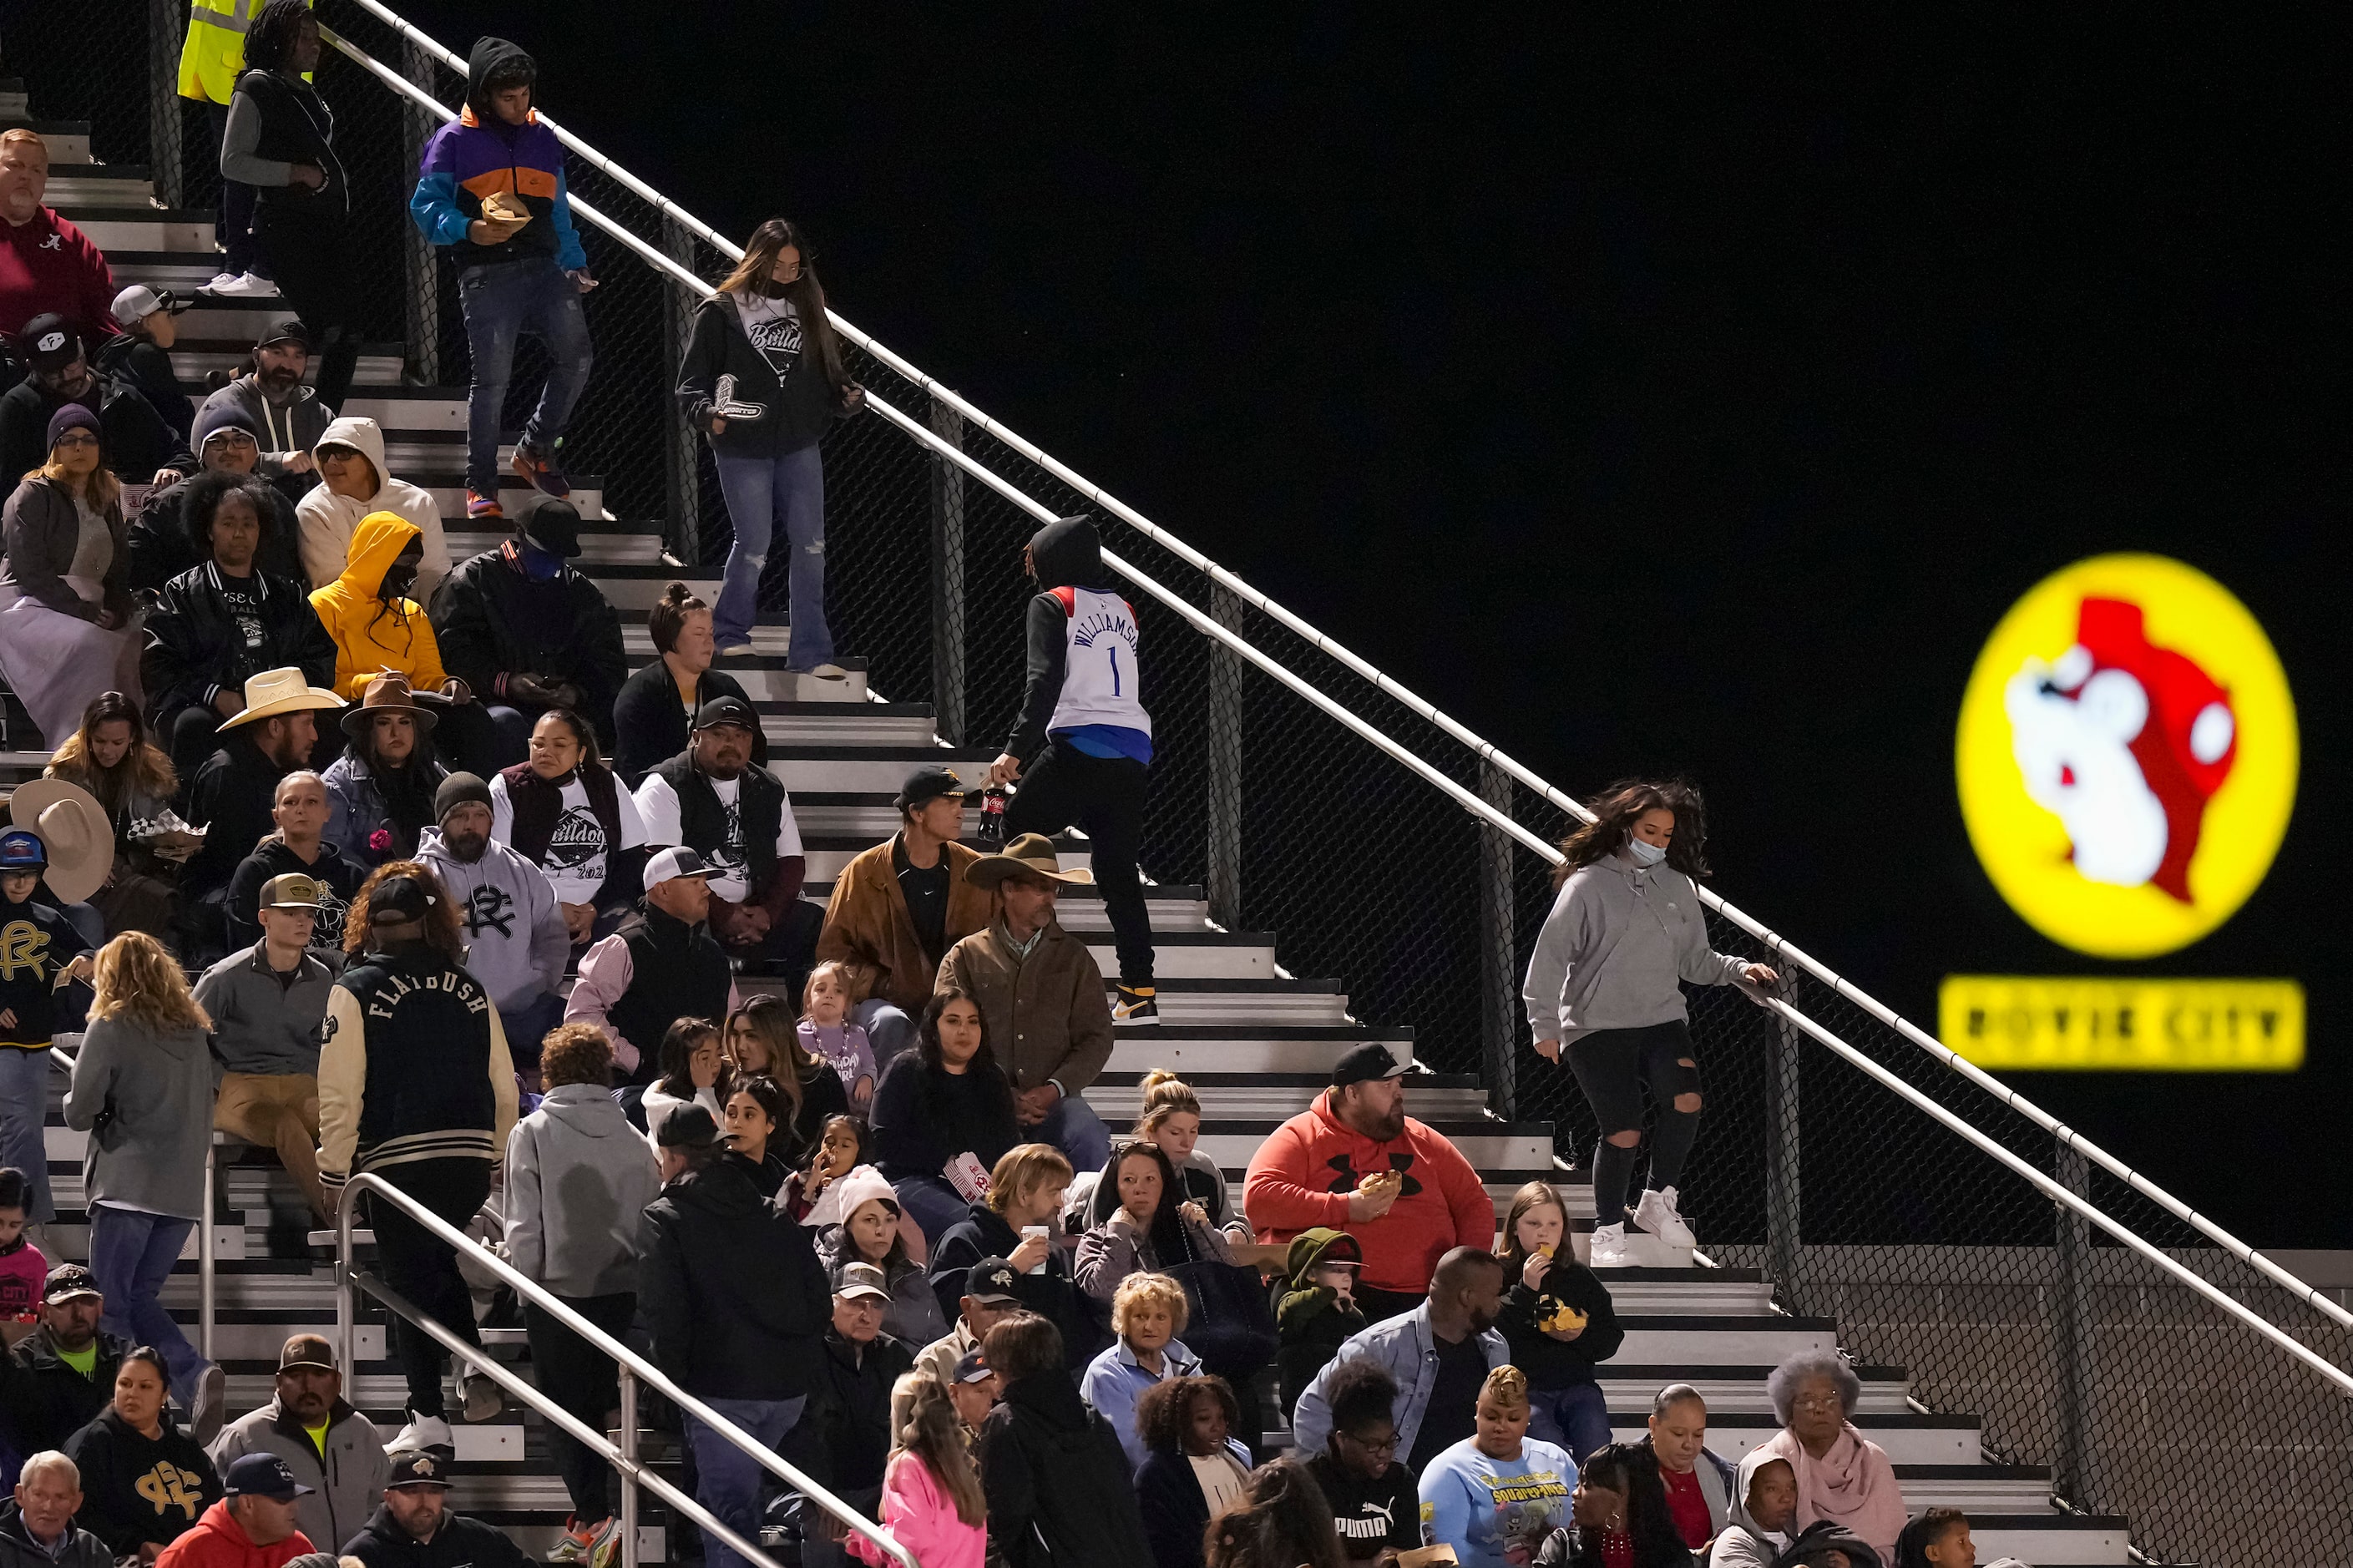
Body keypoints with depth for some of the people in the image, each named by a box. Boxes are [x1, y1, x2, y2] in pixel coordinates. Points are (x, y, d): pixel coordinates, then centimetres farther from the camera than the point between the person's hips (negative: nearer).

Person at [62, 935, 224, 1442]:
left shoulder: (110, 1028, -4)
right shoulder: (192, 1031, 13)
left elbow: (80, 1111, -7)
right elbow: (204, 1110, 20)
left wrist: (76, 1105, 13)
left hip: (127, 1186, -6)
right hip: (183, 1191, 6)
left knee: (110, 1306, -1)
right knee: (142, 1300, 14)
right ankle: (195, 1376, -8)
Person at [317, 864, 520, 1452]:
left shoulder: (356, 990, -5)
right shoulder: (469, 989, 6)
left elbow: (340, 1093, -8)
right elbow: (504, 1088, 8)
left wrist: (334, 1173, 0)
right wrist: (497, 1161, 19)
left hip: (398, 1159, -4)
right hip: (471, 1157, 4)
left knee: (411, 1279, 4)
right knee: (439, 1261, 25)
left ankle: (429, 1419, 0)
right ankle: (477, 1369, 8)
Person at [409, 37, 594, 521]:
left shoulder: (543, 140, 18)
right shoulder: (454, 141, 2)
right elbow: (426, 205, -4)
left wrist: (575, 263, 15)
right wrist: (468, 230, -21)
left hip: (543, 267, 4)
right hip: (487, 275, -4)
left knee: (575, 357, -9)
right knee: (491, 379, -6)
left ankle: (536, 449, 12)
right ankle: (481, 485, 5)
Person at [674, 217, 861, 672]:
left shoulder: (805, 306, 12)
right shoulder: (721, 311, -2)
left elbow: (827, 371, 19)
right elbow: (692, 378, -4)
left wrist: (847, 396, -1)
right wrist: (706, 413, -22)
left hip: (800, 448, 4)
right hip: (743, 451, -4)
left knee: (810, 545, -2)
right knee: (754, 546, -3)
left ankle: (811, 651, 2)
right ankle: (729, 633, 20)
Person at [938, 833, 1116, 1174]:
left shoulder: (1073, 957, 16)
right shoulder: (965, 957, 11)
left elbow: (1096, 1037, 11)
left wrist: (1054, 1089, -7)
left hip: (1053, 1101, 2)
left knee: (1090, 1142, -31)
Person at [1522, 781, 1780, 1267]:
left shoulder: (1677, 886, 12)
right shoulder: (1587, 885, -2)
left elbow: (1695, 960, 19)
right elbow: (1550, 957, -1)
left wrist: (1740, 971, 3)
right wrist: (1545, 1025, -4)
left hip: (1663, 1021, 4)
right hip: (1596, 1027, -4)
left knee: (1686, 1100, -23)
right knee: (1623, 1132, -12)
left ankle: (1658, 1200, -3)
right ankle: (1608, 1232, 8)